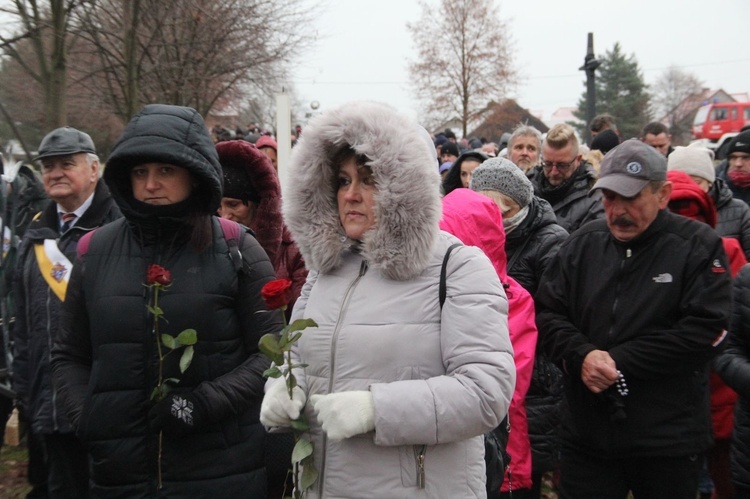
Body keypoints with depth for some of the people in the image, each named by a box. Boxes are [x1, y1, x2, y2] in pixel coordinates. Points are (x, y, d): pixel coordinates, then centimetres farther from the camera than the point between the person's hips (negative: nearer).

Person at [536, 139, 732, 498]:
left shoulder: (699, 246, -6)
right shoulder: (581, 245, 5)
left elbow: (705, 331, -15)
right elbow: (547, 313, 4)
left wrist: (619, 360, -16)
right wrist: (581, 356, -16)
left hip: (669, 442, -2)